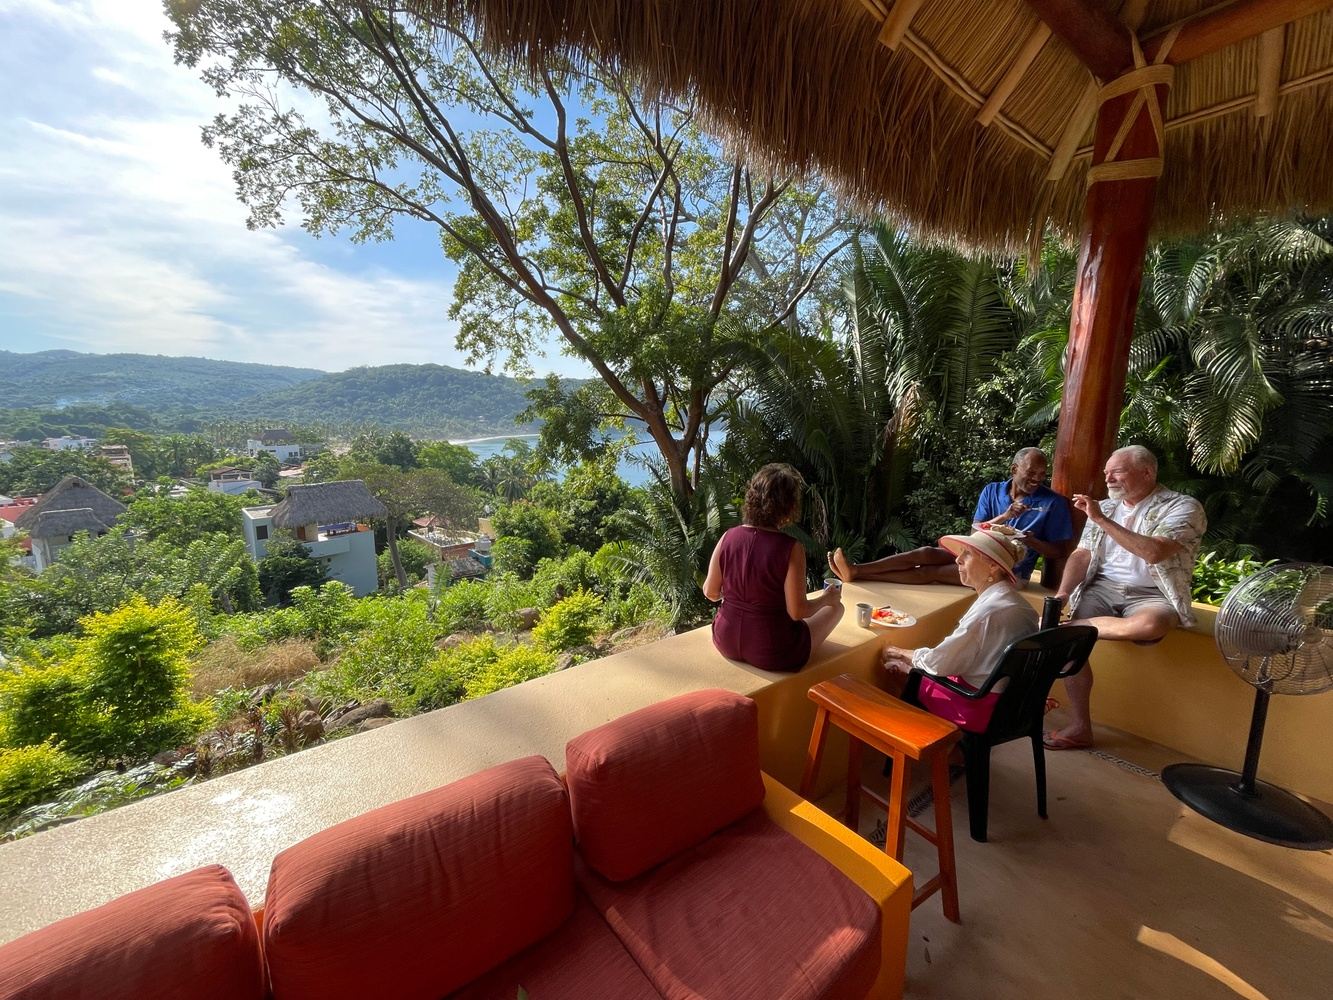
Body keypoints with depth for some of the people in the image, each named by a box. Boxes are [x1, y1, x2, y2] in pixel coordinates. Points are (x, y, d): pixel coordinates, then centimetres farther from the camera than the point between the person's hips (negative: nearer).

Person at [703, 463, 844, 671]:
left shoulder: (728, 537, -10)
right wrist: (826, 599, 1)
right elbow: (797, 611, -18)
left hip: (727, 643, 5)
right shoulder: (790, 549, -23)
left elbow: (710, 592, -1)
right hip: (771, 654, -5)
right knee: (835, 607, 18)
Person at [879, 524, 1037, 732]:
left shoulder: (989, 610, -27)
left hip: (979, 709, -8)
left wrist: (901, 653, -1)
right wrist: (908, 664, 6)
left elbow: (940, 662, -19)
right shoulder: (1020, 605, 1)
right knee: (917, 672, 16)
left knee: (912, 684, 11)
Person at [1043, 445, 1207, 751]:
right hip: (1102, 588, 4)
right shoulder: (1104, 507, 12)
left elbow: (1154, 553, -20)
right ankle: (1080, 727, -8)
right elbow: (1081, 555, 6)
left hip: (1150, 596, -4)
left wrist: (1101, 520, -18)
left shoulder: (1183, 507, -3)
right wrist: (1062, 593, -10)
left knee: (1150, 625, -40)